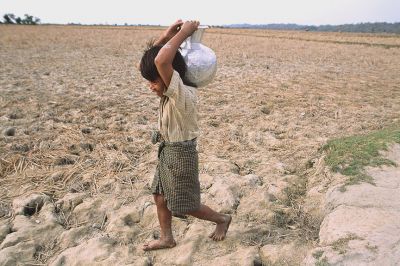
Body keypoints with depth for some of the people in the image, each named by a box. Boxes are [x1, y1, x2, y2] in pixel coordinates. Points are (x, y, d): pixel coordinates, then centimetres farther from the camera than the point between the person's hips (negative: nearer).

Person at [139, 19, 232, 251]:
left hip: (181, 154, -9)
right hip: (168, 152, 9)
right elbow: (146, 64, 4)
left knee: (187, 205, 11)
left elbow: (160, 61, -46)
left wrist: (184, 32, -33)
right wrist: (166, 36, -7)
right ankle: (167, 238, 39)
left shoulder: (183, 95, -30)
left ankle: (223, 219, 35)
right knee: (160, 197, 19)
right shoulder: (171, 92, -2)